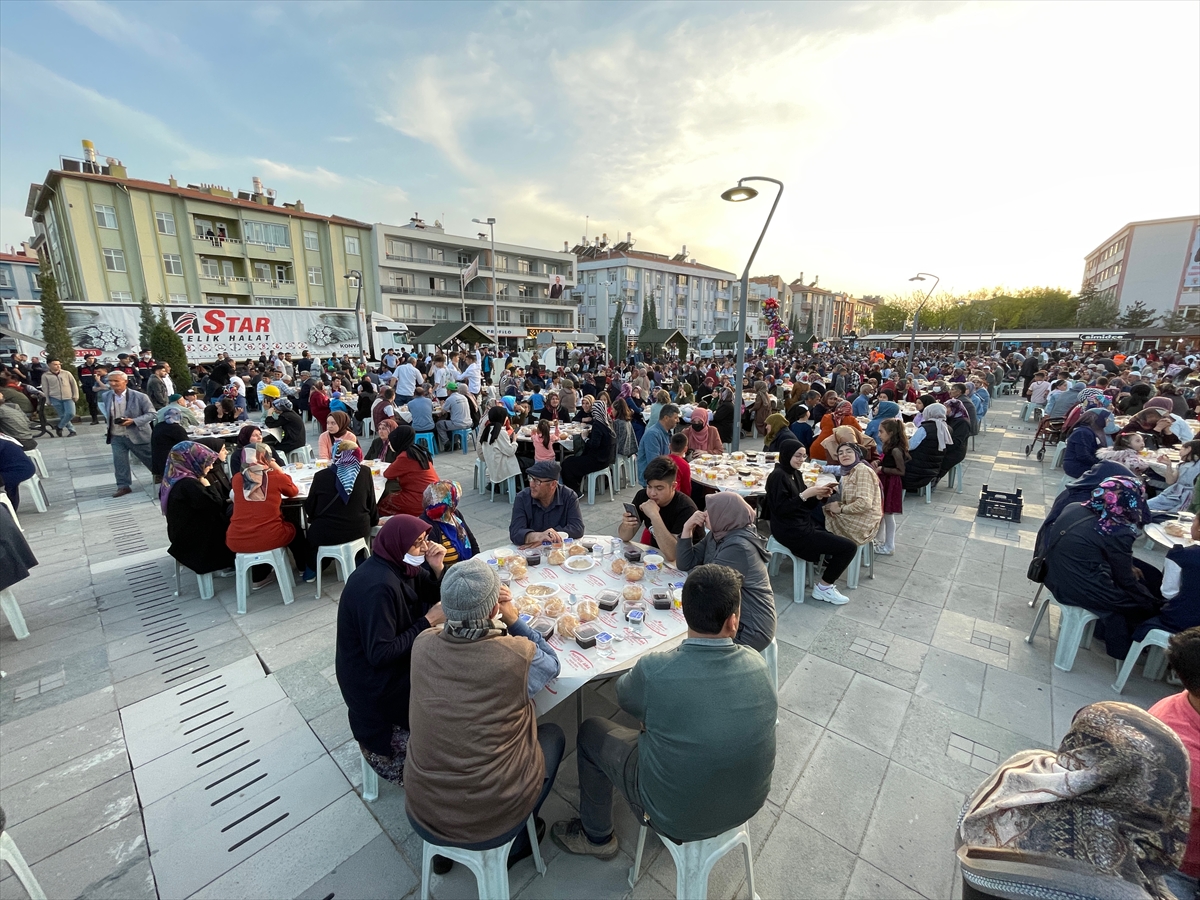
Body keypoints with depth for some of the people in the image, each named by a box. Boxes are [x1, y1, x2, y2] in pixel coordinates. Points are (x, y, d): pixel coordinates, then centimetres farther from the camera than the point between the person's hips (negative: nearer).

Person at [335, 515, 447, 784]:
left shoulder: (398, 564, -6)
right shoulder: (379, 586, -32)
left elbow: (429, 599, 2)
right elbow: (380, 654, -29)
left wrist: (435, 569, -16)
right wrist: (429, 621, -27)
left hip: (389, 666, 8)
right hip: (375, 682, -8)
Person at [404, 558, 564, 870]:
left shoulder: (422, 645, -14)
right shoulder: (518, 654, -26)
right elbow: (552, 664, -2)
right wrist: (512, 618, -6)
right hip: (491, 826, -3)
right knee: (553, 735, 20)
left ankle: (446, 849, 38)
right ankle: (516, 844, 33)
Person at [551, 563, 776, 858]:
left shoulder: (654, 671, -31)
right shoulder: (757, 664, -19)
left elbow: (623, 696, -8)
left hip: (677, 818, -4)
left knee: (591, 731, 15)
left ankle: (596, 837, 36)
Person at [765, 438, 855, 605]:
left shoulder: (795, 474, 10)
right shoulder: (778, 476, -17)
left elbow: (807, 506, 11)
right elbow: (780, 508, -24)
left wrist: (820, 495, -7)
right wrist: (805, 494, -27)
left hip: (803, 524, 10)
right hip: (791, 531, -10)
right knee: (849, 547, -8)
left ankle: (825, 582, 26)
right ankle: (823, 587, 6)